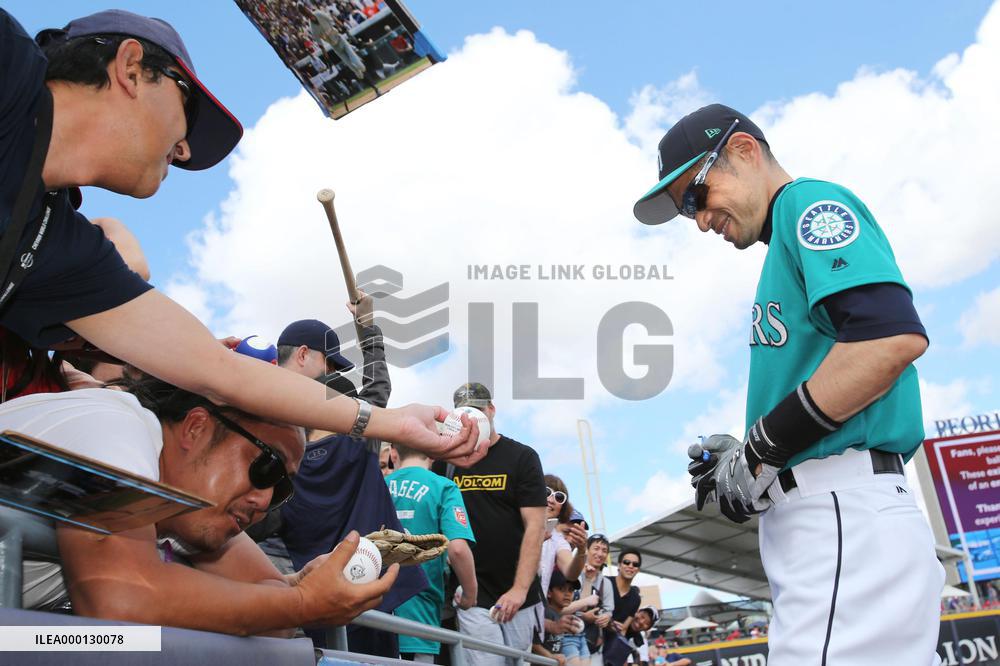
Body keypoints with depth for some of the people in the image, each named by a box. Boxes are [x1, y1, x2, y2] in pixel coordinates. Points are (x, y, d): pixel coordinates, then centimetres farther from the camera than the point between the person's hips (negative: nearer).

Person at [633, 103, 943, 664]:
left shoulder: (811, 202, -1)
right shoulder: (789, 235, 27)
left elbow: (894, 336, -19)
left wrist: (763, 448, -13)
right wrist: (749, 460, 11)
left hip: (847, 515, -10)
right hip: (818, 520, 10)